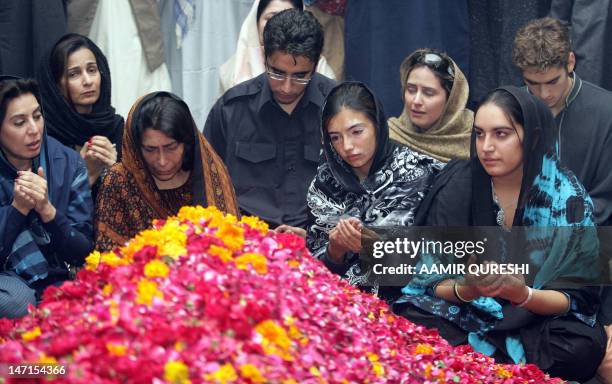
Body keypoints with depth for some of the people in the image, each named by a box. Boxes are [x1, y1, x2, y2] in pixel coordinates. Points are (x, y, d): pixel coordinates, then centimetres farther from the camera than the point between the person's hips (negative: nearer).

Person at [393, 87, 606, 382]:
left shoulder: (569, 200, -8)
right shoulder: (457, 186, -5)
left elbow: (579, 297, -7)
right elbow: (433, 281, -4)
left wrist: (523, 295, -26)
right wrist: (466, 290, -26)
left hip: (538, 321, 1)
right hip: (460, 318, 0)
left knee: (583, 347, -31)